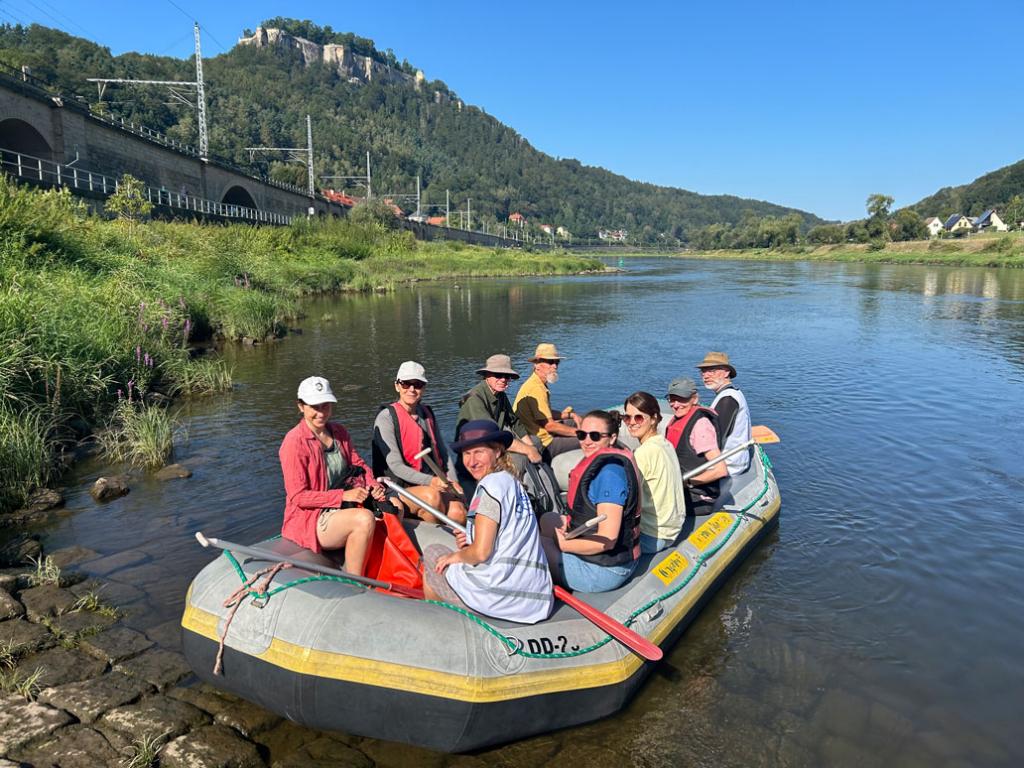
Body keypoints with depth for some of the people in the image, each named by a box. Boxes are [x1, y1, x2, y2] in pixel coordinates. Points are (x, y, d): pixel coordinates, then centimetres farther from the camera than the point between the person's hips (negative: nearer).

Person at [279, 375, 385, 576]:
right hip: (308, 518, -7)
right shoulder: (294, 441, -14)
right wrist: (343, 495, -22)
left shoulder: (339, 432, 9)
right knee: (364, 519, -32)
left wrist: (373, 485, -7)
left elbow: (357, 464, 15)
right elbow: (298, 497, -16)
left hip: (341, 509, 8)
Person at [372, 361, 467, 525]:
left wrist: (452, 482, 1)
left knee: (458, 512, -24)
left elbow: (443, 451, 17)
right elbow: (395, 465, -15)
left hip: (433, 485, 5)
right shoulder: (386, 417, -7)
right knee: (432, 496, -34)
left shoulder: (427, 413, 13)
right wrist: (430, 481, -27)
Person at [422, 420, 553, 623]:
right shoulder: (513, 483, 15)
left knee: (432, 553, 15)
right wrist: (469, 543, 6)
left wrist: (457, 555, 2)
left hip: (498, 596, -8)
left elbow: (481, 552, -16)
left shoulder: (491, 484, -12)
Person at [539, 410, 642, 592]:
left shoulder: (609, 471, -26)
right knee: (548, 519, 22)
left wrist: (562, 544, -15)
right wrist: (570, 522, -1)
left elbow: (607, 540, -28)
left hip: (604, 571, -10)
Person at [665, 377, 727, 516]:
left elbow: (720, 470, -23)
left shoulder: (700, 423, -18)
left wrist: (686, 482, -15)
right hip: (680, 490, 9)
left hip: (699, 500, -9)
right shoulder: (676, 419, 10)